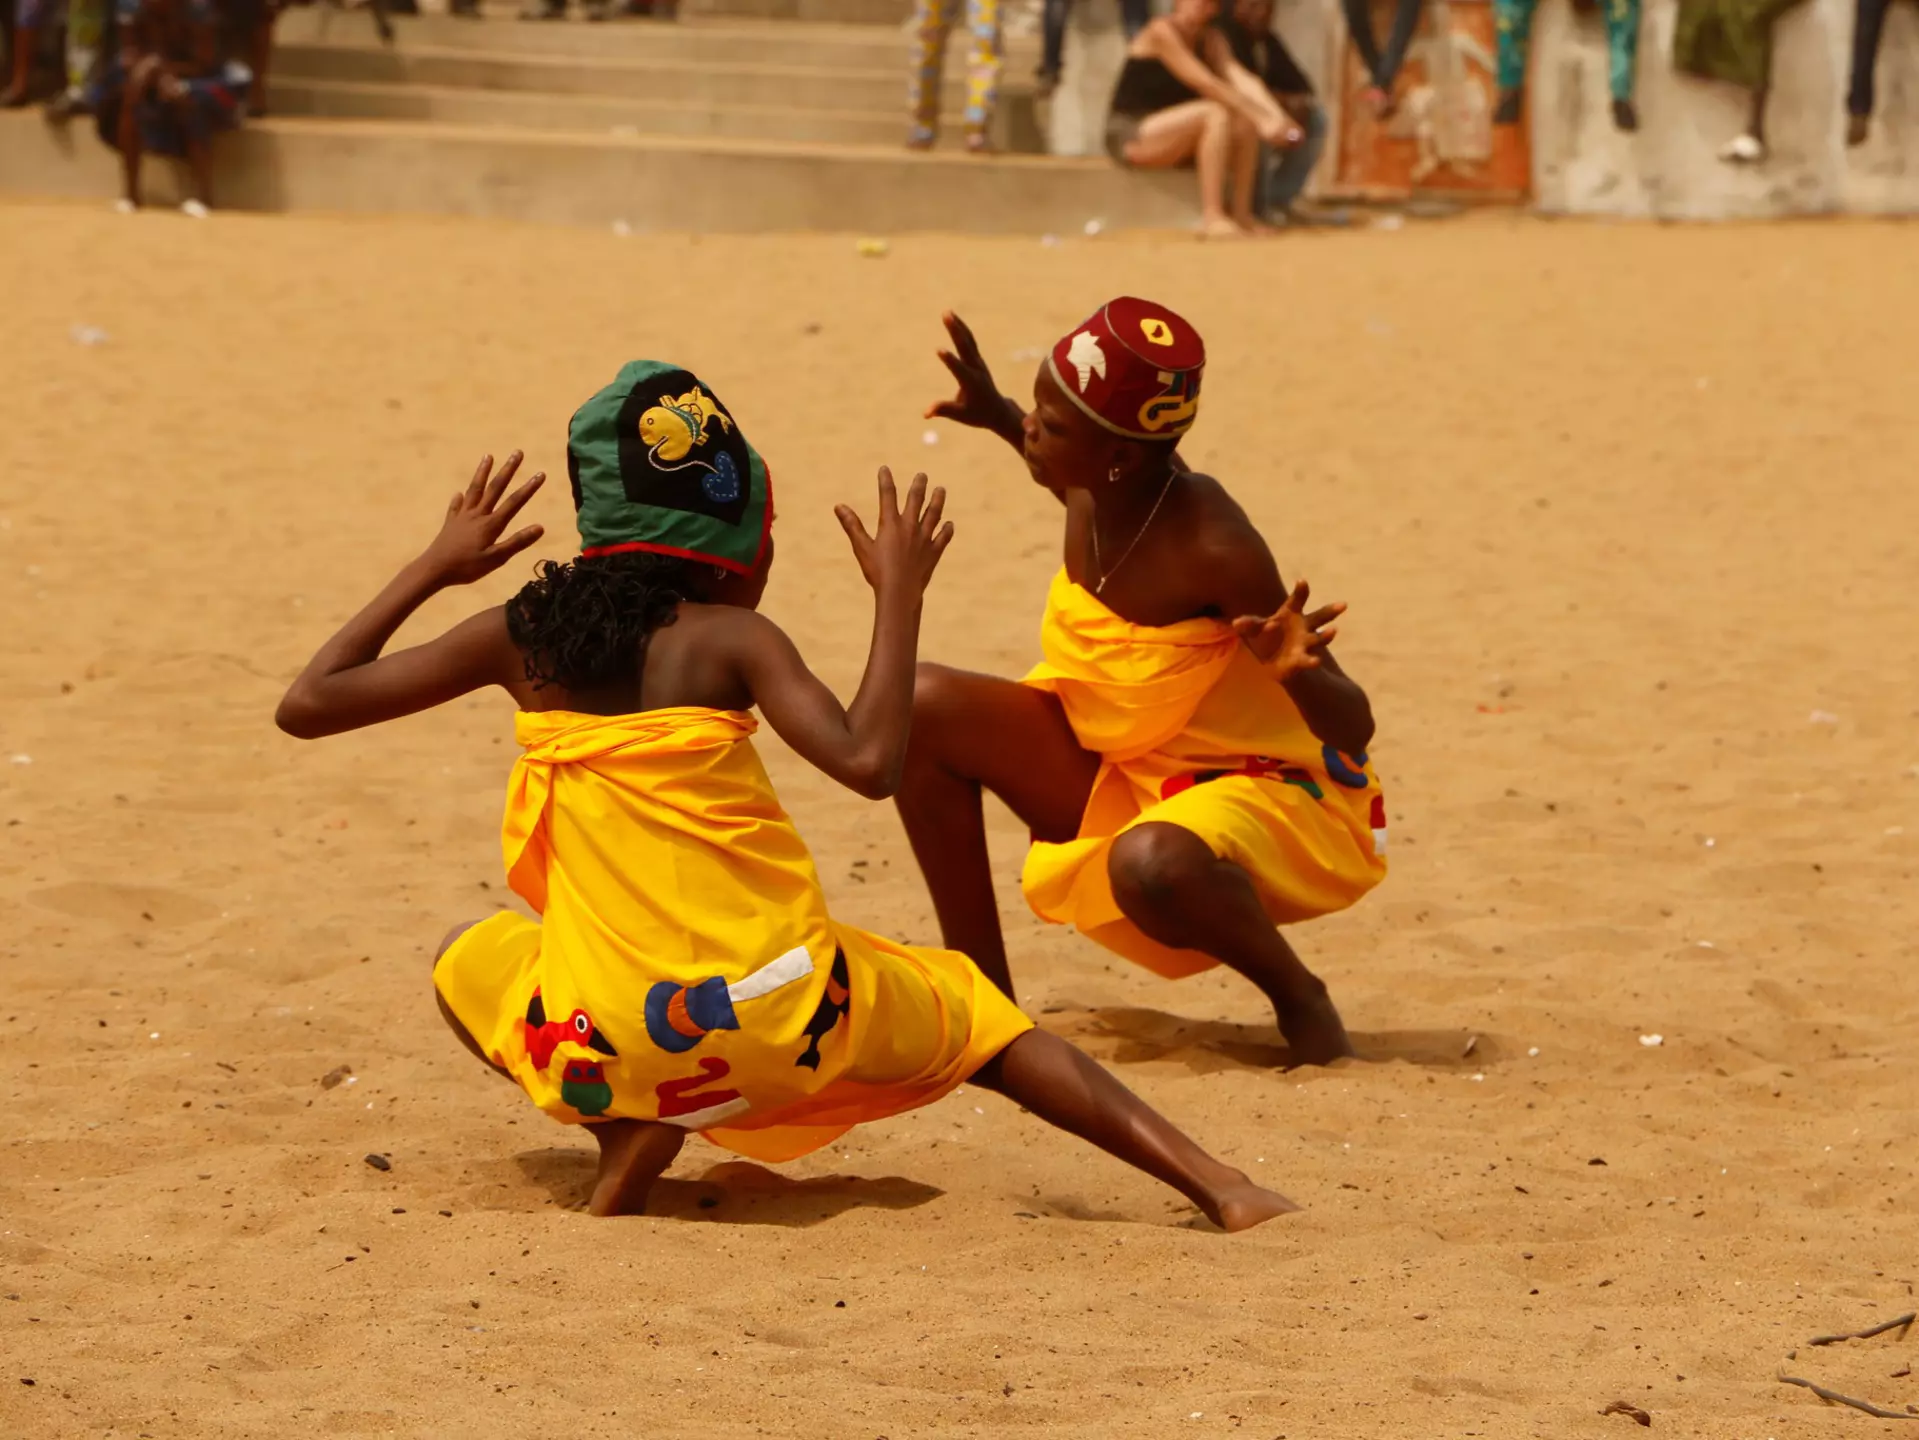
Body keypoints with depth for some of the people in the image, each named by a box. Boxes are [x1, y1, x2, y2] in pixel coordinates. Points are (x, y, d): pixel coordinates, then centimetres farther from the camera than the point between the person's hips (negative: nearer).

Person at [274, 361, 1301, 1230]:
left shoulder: (523, 636, 6)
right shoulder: (730, 640, -2)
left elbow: (305, 704, 11)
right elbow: (868, 759, -18)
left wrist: (436, 567, 22)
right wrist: (900, 593, -4)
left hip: (614, 1041, 1)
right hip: (790, 1020, -1)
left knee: (465, 964, 32)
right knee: (971, 1021, 26)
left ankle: (628, 1132, 8)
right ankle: (1216, 1184, 10)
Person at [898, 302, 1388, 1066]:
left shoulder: (1213, 551, -31)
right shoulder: (1096, 491, -11)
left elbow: (1352, 730, -28)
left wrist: (1297, 674, -49)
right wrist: (997, 417, 11)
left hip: (1271, 798, -8)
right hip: (1119, 776, 8)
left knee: (1155, 865, -42)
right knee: (923, 706, -6)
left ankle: (1299, 998, -7)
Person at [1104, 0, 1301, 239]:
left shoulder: (1211, 40, 7)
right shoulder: (1161, 32, -16)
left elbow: (1242, 79, -9)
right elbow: (1206, 84, -24)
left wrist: (1277, 116, -26)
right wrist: (1261, 119, -30)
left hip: (1171, 134, 8)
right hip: (1131, 136, -8)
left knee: (1245, 121, -14)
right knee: (1216, 113, -29)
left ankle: (1241, 211, -13)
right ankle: (1212, 217, -32)